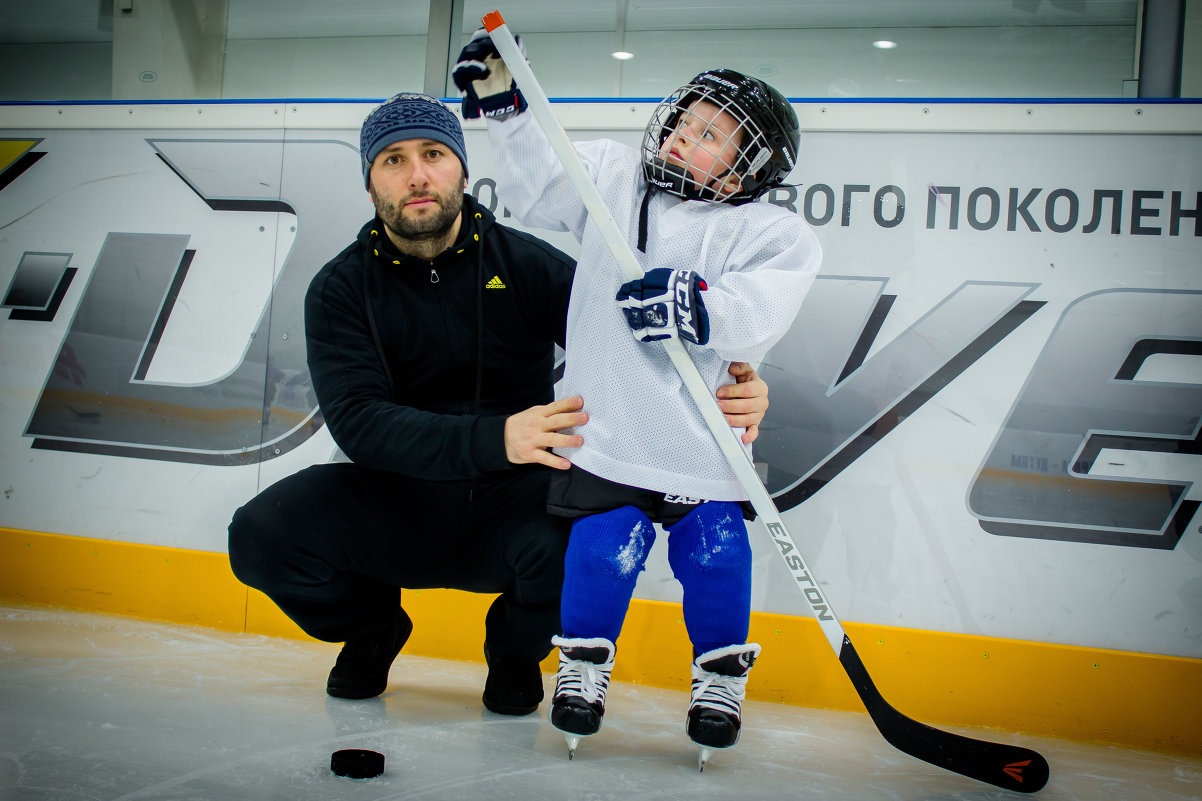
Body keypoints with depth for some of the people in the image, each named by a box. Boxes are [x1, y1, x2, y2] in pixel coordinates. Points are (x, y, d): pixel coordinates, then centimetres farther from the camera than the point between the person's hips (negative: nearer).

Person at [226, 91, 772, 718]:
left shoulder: (526, 264, -4)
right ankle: (373, 627, 13)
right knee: (262, 534, -22)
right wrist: (495, 438, -35)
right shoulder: (342, 289, -4)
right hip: (395, 504, 1)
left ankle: (516, 649, 5)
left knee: (579, 537, -33)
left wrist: (723, 387, -32)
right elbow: (357, 422, -19)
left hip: (512, 502, -1)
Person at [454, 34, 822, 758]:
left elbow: (761, 311, -17)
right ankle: (584, 663, 22)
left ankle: (721, 676, 24)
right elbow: (537, 187, 14)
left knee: (713, 549, -2)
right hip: (608, 420, 1)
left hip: (701, 431, -1)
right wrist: (505, 107, 5)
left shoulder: (774, 235, -2)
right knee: (607, 544, -4)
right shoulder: (613, 178, 9)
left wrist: (702, 305, -36)